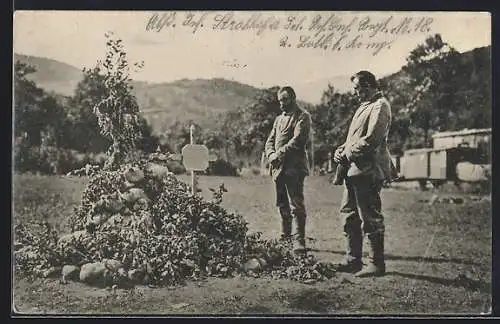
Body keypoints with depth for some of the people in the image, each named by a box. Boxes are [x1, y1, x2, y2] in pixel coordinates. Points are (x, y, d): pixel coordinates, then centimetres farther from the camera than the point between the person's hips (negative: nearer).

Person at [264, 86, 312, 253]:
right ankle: (285, 237, 22)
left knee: (296, 205, -11)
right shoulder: (279, 119, 23)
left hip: (294, 167, -8)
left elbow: (298, 140, -13)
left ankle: (299, 241, -11)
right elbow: (269, 141, 17)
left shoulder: (302, 116, 0)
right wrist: (271, 155, -4)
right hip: (278, 168, 8)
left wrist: (280, 153, -16)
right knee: (282, 205, 12)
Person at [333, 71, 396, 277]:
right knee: (349, 214, 13)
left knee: (370, 218, -4)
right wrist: (341, 150, 7)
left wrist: (348, 153, -10)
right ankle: (353, 260, 21)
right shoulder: (364, 106, 22)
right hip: (353, 169, 10)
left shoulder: (380, 106, -9)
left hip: (366, 170, -10)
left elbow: (371, 139, -19)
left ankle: (377, 264, 4)